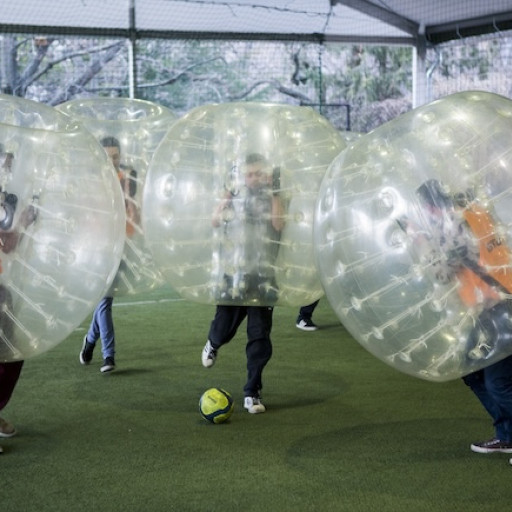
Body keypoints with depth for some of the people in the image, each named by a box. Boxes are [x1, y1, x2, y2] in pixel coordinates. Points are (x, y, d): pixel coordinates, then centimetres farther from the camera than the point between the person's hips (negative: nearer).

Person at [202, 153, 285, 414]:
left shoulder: (274, 198, 2)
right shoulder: (237, 196, 3)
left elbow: (279, 224, -17)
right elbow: (216, 222, -10)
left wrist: (274, 193, -18)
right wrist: (228, 196, -16)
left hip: (263, 277, -1)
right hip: (234, 273, 1)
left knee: (260, 336, -3)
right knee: (224, 328, 11)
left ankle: (252, 393, 5)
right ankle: (213, 344, 49)